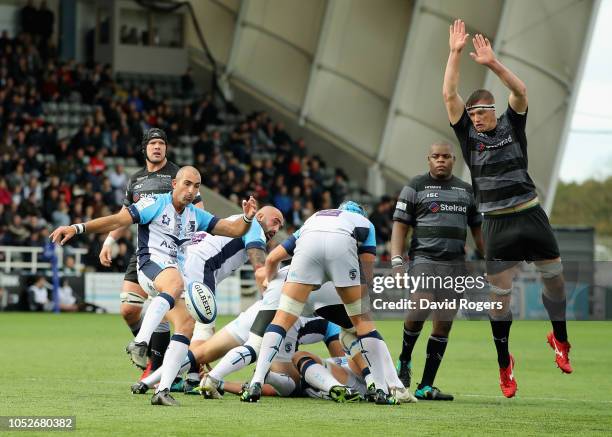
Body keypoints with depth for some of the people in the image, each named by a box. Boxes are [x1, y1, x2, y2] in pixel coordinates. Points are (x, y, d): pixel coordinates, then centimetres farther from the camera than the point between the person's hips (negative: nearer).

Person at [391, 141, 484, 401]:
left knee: (443, 324, 0)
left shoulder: (466, 191, 17)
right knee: (418, 313, -23)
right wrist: (397, 260, -11)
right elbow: (400, 226, 1)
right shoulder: (416, 187, 5)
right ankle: (404, 360, 6)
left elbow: (477, 230, 22)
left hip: (455, 265, 4)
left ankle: (426, 386, 4)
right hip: (423, 260, -4)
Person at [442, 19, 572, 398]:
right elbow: (449, 95, -6)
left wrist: (493, 63, -25)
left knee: (555, 278, 5)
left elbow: (521, 91, -14)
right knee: (499, 294, 1)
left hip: (530, 215, 0)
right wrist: (456, 53, -13)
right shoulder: (468, 134, 3)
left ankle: (560, 339, 27)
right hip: (496, 223, 0)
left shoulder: (512, 125, 3)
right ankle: (504, 361, 12)